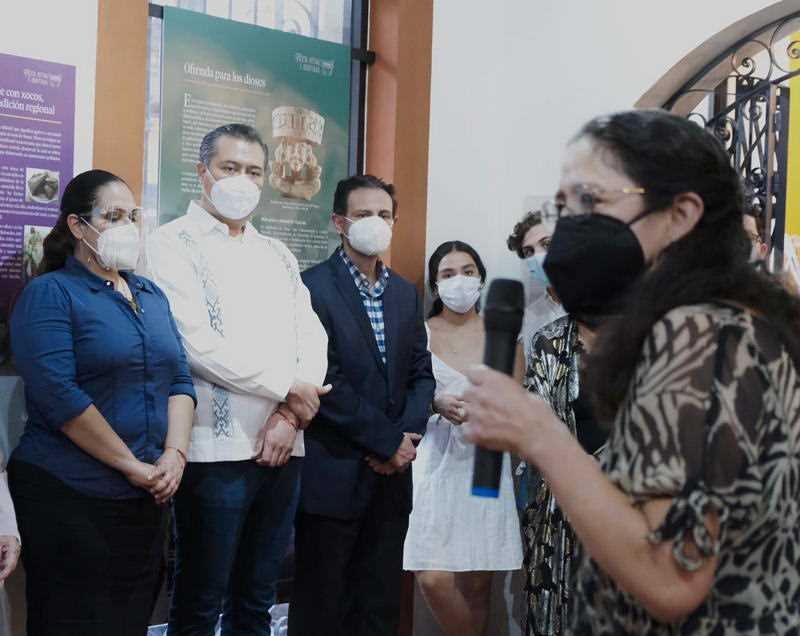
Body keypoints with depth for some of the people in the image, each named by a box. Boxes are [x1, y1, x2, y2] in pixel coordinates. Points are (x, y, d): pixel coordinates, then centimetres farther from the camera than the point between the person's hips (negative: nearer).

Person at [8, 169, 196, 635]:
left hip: (147, 497, 6)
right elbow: (58, 395, -17)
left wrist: (175, 455, -8)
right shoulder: (49, 294, -7)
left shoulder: (153, 295, 13)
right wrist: (133, 466, -16)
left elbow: (180, 379, 9)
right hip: (70, 496, -6)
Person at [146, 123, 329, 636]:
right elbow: (198, 345, -15)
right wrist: (288, 388, -10)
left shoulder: (278, 255, 16)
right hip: (217, 447, -5)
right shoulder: (174, 243, -3)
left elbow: (312, 338, 8)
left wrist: (290, 416, -8)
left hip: (284, 446, 6)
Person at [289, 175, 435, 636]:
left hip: (393, 472, 6)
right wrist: (388, 440, -13)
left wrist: (407, 436, -5)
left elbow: (421, 374, 12)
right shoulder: (314, 287, -8)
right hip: (334, 475, -6)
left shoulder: (406, 293, 13)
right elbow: (323, 380, -15)